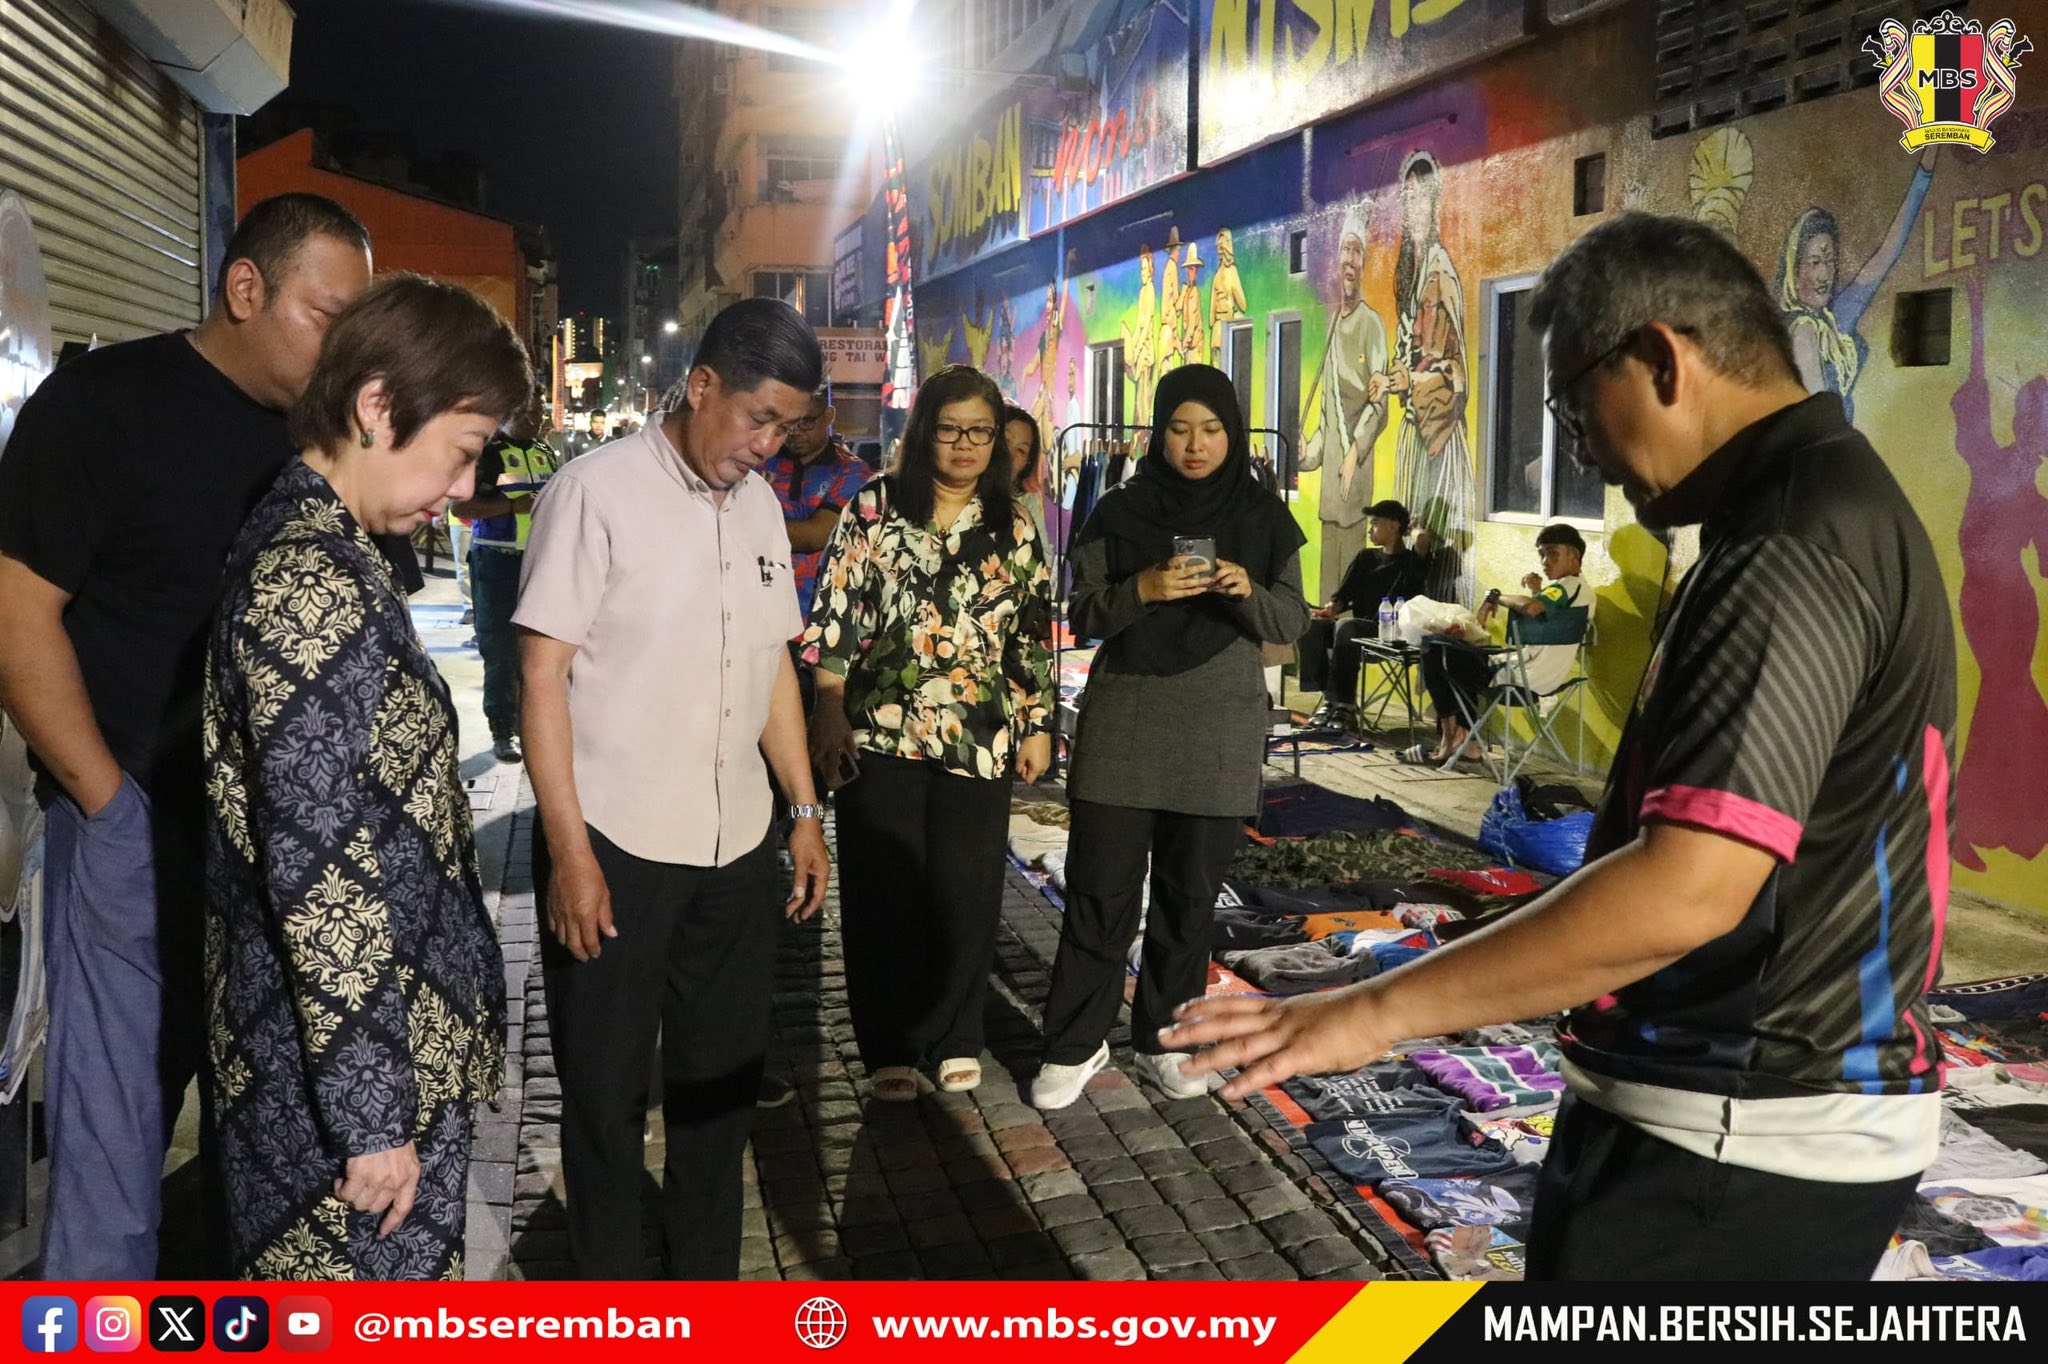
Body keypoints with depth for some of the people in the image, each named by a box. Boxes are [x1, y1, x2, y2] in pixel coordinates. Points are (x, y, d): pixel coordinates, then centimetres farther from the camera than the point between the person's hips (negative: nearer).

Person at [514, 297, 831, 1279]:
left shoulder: (760, 504, 9)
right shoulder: (597, 490, -11)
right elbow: (541, 674, -12)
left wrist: (805, 809, 13)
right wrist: (569, 850, -15)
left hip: (735, 848, 6)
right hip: (613, 846, -5)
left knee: (723, 1082, 14)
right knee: (606, 1094, 9)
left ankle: (705, 1274, 33)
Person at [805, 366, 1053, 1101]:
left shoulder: (1014, 527, 9)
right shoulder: (875, 507, 1)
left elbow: (1034, 633, 11)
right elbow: (835, 611, -2)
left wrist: (1037, 725, 9)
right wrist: (830, 707, -6)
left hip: (978, 738, 2)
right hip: (881, 733, -2)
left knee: (966, 894, 7)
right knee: (884, 890, 4)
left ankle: (955, 1039, 24)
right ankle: (890, 1047, 18)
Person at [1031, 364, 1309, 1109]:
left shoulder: (1263, 517, 5)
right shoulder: (1120, 511, 2)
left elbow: (1293, 622, 4)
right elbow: (1085, 613, 0)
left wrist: (1248, 592, -17)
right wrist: (1143, 589, -19)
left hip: (1219, 729, 1)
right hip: (1124, 719, -1)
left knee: (1190, 890, 8)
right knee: (1100, 886, -1)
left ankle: (1164, 1039, 22)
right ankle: (1075, 1043, 11)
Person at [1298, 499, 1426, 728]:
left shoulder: (1410, 563, 0)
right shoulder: (1366, 557, 21)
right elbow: (1345, 591, 17)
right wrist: (1331, 608, -8)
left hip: (1387, 633, -7)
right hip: (1359, 626, 7)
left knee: (1346, 627, -36)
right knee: (1310, 625, -19)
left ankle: (1345, 705, -31)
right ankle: (1329, 697, -21)